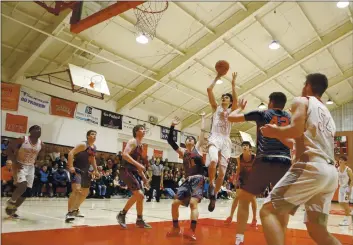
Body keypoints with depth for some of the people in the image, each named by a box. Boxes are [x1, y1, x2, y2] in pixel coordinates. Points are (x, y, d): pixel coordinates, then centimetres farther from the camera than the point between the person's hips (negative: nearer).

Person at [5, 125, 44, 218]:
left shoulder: (41, 144, -2)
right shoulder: (22, 140, -16)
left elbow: (41, 157, 15)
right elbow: (9, 150, -12)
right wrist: (15, 162, -20)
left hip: (30, 168, 6)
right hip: (19, 166, -6)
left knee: (28, 191, 4)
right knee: (22, 186, -25)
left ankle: (12, 209, 23)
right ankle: (10, 202, 3)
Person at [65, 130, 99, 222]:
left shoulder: (94, 148, 11)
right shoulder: (83, 145, -13)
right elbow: (71, 153, -20)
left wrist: (95, 170, 21)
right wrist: (70, 166, -29)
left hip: (85, 171, 9)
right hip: (77, 170, -9)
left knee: (85, 192, 18)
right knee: (76, 189, -27)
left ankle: (76, 209, 35)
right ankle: (69, 212, -21)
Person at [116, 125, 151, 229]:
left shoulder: (141, 145, 19)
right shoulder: (133, 141, -8)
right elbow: (125, 154, -24)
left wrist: (144, 178, 20)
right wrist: (138, 164, -27)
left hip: (134, 172, 9)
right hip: (127, 171, -9)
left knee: (138, 196, 11)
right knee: (139, 195, -14)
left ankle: (139, 220, 23)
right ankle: (122, 214, 0)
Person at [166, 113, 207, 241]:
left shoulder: (198, 148, 7)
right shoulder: (182, 152, 15)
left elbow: (202, 130, 6)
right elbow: (170, 141, 8)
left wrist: (203, 117, 14)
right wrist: (172, 126, 3)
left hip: (198, 179, -5)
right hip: (188, 180, 5)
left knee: (193, 203, -22)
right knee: (175, 203, 2)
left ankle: (192, 231, -21)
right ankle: (176, 228, 18)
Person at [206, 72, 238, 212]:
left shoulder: (232, 111, 15)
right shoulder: (216, 108, 16)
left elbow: (236, 100, -8)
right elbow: (209, 90, 7)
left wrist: (233, 84, -6)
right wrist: (217, 78, 10)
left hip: (226, 141, 1)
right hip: (214, 138, -1)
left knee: (222, 172, -2)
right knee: (213, 161, -32)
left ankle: (214, 196, 15)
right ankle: (211, 184, -7)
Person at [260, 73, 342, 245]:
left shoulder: (302, 101, 6)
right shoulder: (327, 113, 30)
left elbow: (296, 130, -12)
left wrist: (275, 131, 6)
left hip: (311, 167, -9)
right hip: (331, 172, 9)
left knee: (269, 211, -7)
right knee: (317, 231, 15)